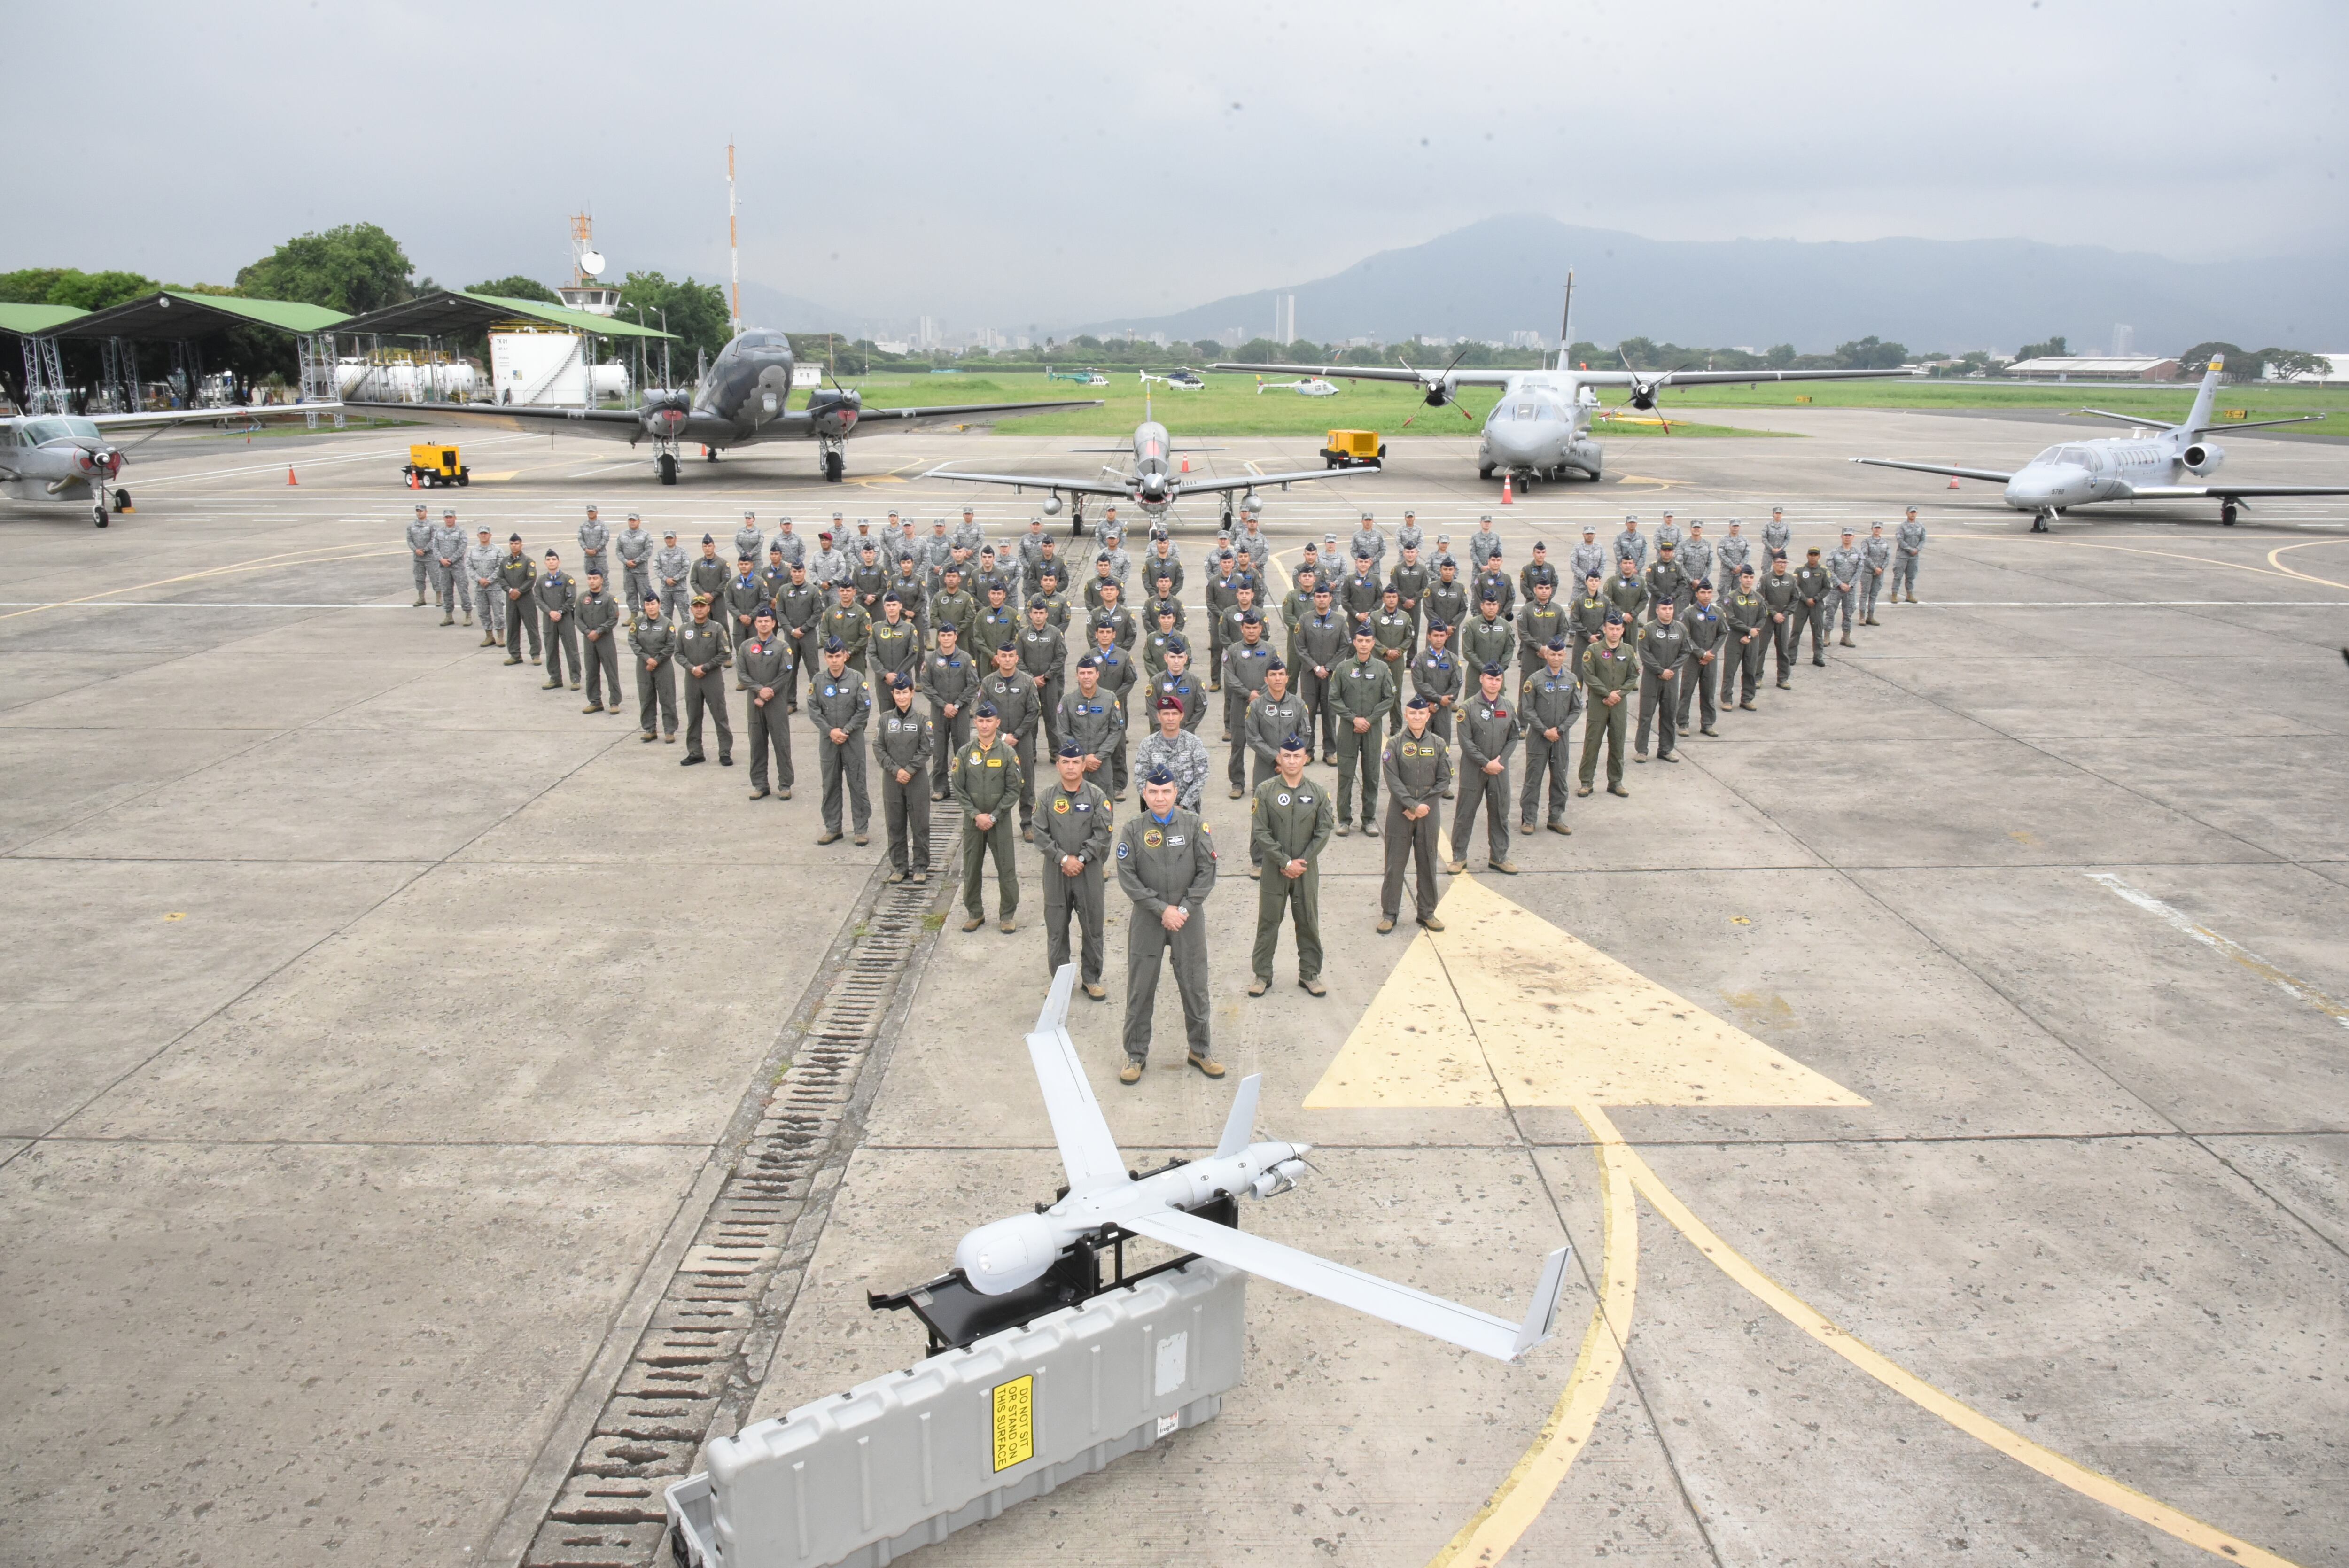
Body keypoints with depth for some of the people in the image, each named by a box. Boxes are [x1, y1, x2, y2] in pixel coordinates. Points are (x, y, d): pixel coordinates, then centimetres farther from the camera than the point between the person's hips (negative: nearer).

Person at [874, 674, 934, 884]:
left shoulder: (922, 719, -2)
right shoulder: (885, 719, 3)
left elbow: (925, 750, -4)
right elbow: (878, 748, 0)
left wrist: (909, 770, -13)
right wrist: (896, 771, -10)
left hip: (917, 779, -2)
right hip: (891, 780, 2)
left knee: (920, 824, 2)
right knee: (895, 825, 7)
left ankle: (920, 866, 13)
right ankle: (899, 866, 18)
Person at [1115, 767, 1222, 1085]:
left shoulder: (1195, 824, -3)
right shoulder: (1133, 829, -4)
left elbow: (1207, 871, -4)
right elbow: (1127, 877, -7)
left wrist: (1184, 909, -11)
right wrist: (1162, 910, -12)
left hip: (1189, 919, 0)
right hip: (1147, 919, 0)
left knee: (1195, 986, 9)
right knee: (1140, 989, 6)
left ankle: (1200, 1050, 26)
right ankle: (1136, 1055, 20)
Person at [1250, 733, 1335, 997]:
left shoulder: (1318, 793, -1)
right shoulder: (1265, 791, -6)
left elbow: (1324, 832, -2)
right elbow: (1260, 832, -9)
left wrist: (1302, 862, -11)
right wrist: (1286, 862, -13)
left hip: (1307, 870, 1)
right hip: (1274, 869, -1)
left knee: (1309, 922, 10)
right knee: (1268, 921, 7)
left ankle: (1310, 973, 24)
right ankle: (1262, 974, 18)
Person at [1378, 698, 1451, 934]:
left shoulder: (1438, 745, 3)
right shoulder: (1395, 743, -3)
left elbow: (1444, 781, 0)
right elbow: (1393, 780, -9)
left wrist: (1423, 805, -10)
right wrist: (1413, 806, -16)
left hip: (1428, 811, 2)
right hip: (1400, 811, -2)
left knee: (1427, 862, 9)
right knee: (1395, 862, 3)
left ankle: (1427, 912, 21)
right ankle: (1389, 913, 12)